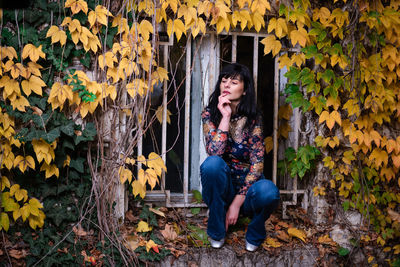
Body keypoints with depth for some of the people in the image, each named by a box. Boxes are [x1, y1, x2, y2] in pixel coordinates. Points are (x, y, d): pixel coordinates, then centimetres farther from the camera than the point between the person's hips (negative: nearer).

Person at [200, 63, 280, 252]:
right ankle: (217, 233, -15)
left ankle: (254, 235, 0)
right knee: (212, 163, -33)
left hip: (247, 186, -1)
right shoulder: (210, 114, -4)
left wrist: (237, 202, -19)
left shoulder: (253, 119, -6)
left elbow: (257, 162, -12)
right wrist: (226, 117, -21)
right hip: (220, 185, 1)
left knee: (268, 192, -36)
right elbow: (214, 152, -20)